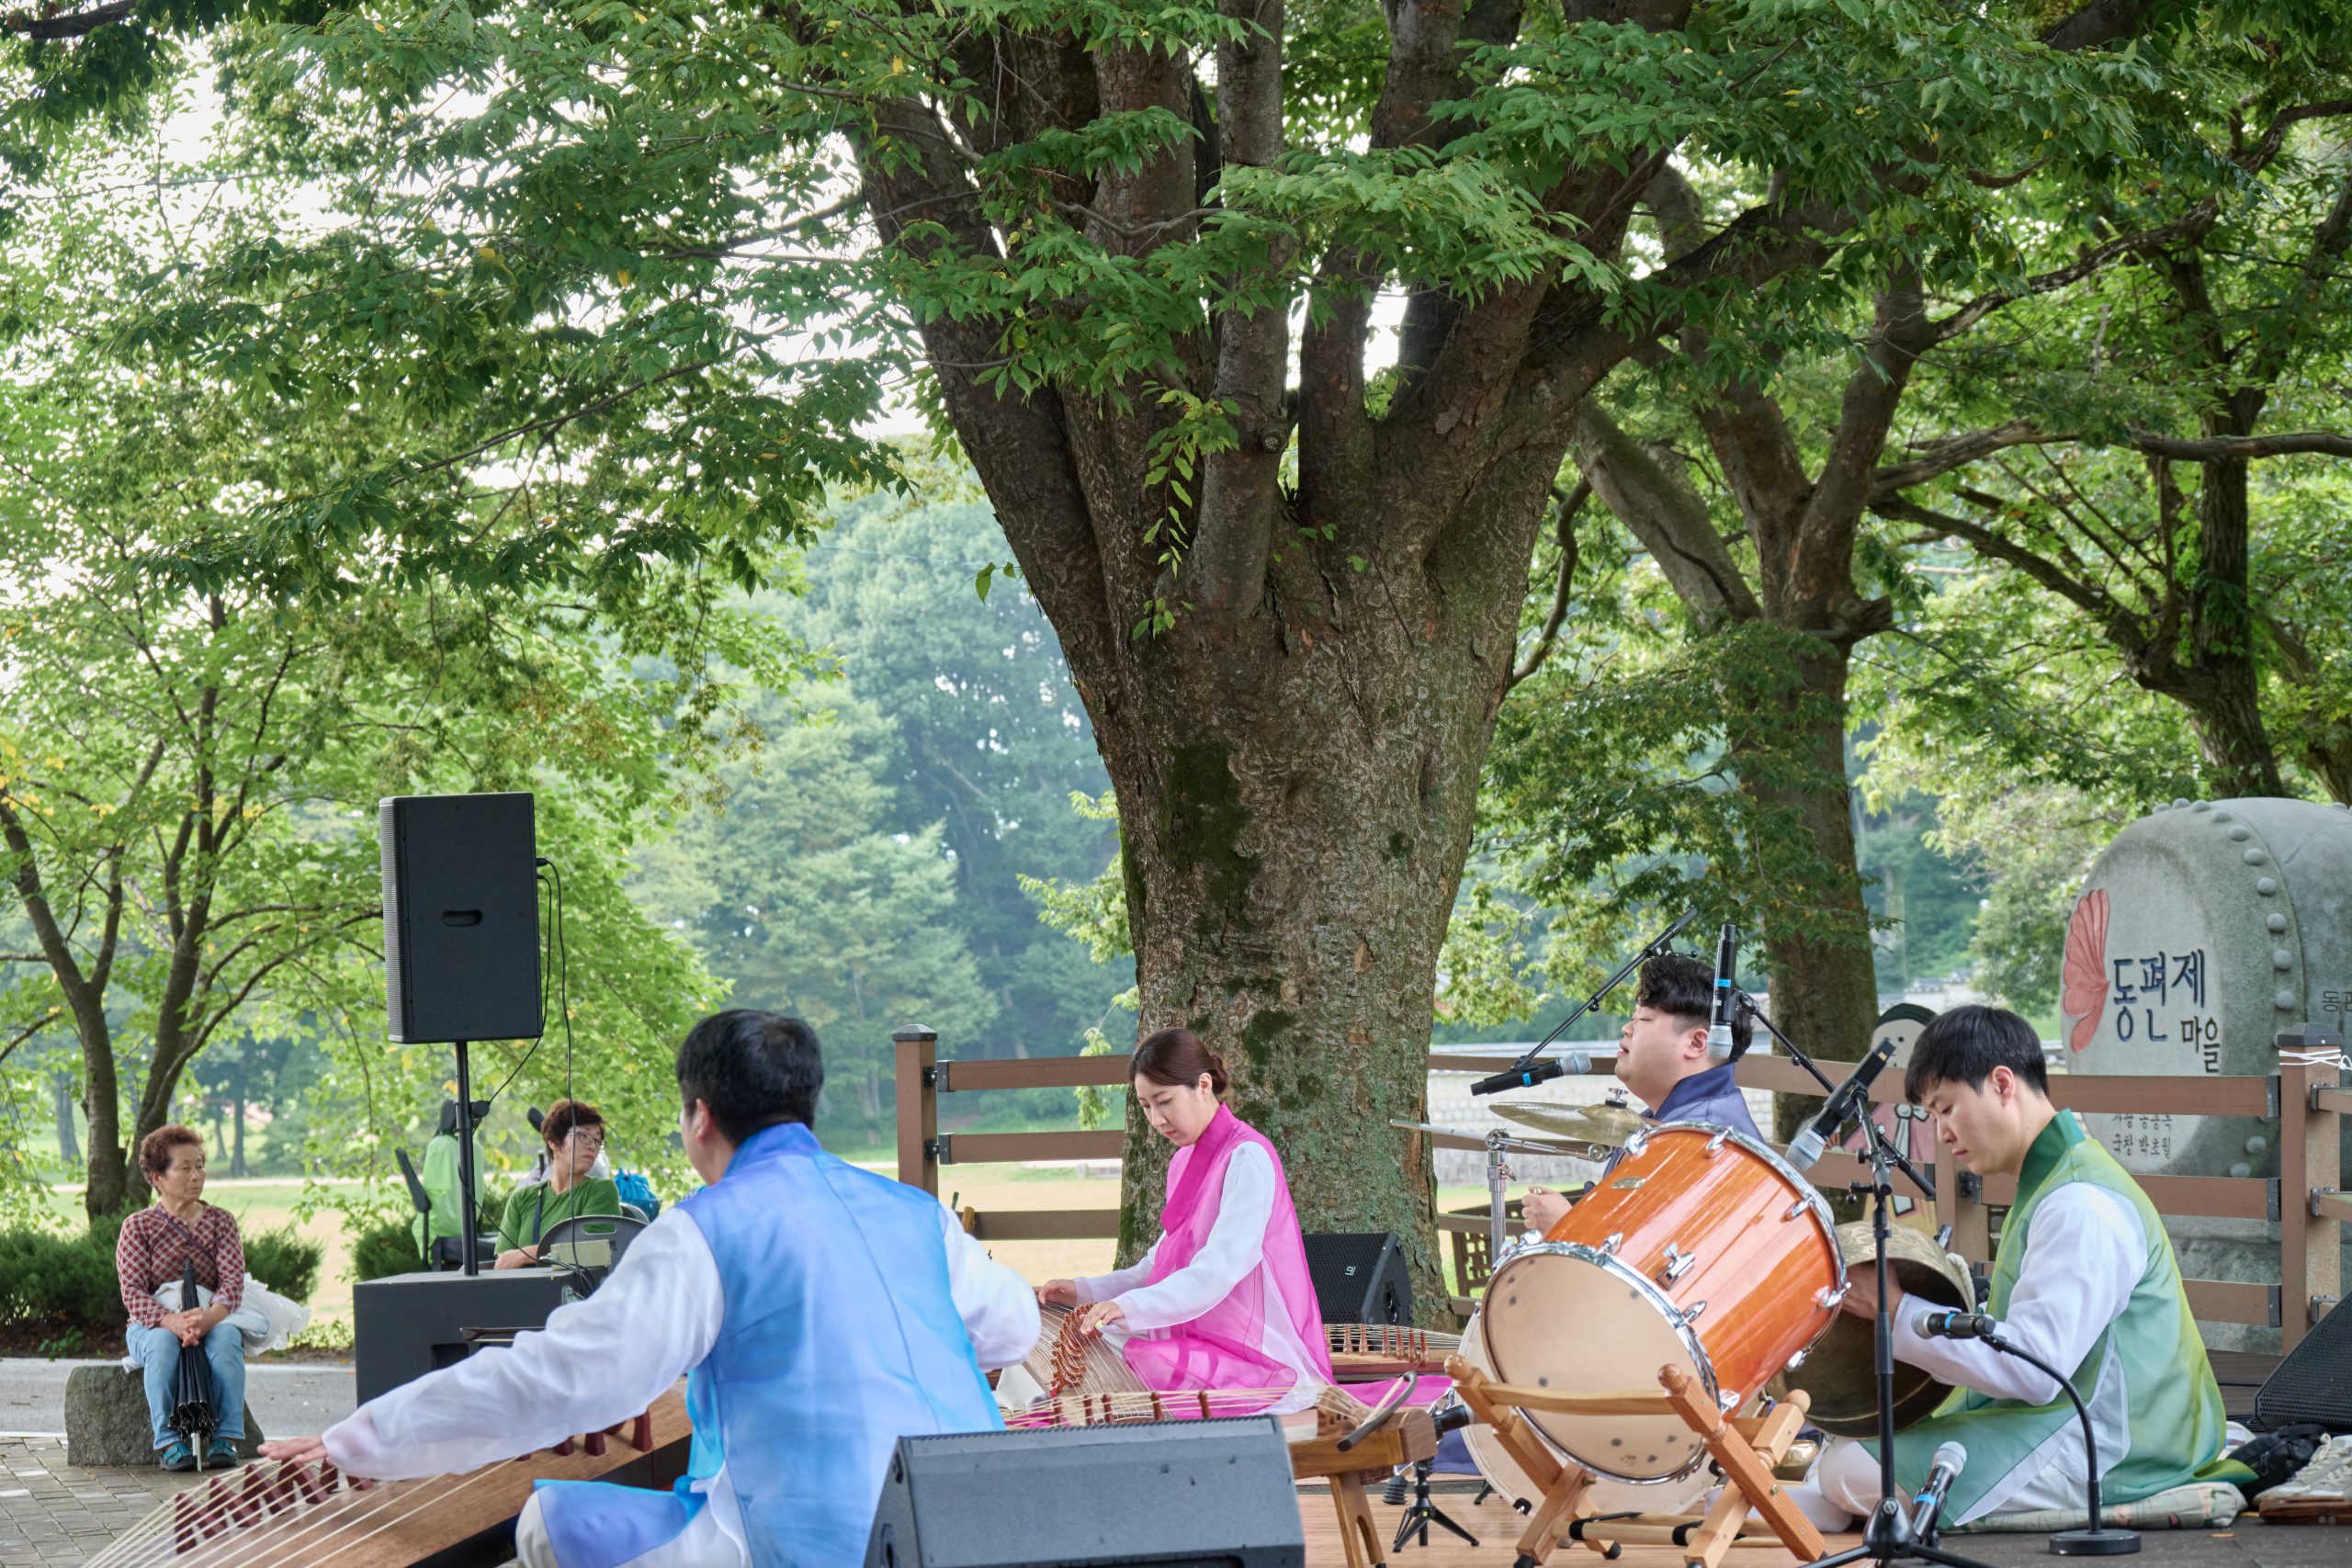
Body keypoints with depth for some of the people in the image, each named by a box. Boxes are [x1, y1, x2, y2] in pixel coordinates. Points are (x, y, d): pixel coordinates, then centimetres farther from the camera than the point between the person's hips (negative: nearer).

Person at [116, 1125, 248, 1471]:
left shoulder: (220, 1221, 8)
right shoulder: (138, 1227, 3)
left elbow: (233, 1280, -6)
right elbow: (132, 1291, -9)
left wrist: (209, 1318, -29)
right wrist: (170, 1321, -30)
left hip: (213, 1319, 1)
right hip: (153, 1324, -1)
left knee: (227, 1338, -34)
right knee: (163, 1344, -37)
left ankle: (225, 1439, -36)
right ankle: (169, 1441, -37)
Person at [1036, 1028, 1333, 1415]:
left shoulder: (1247, 1157, -13)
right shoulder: (1184, 1162, 16)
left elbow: (1217, 1272, -24)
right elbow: (1163, 1265, 19)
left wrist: (1129, 1306, -34)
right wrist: (1085, 1292, 5)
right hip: (1205, 1345, 9)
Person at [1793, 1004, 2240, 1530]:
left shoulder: (2082, 1208, -20)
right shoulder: (2053, 1183, 15)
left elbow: (2032, 1369, -27)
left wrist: (1901, 1313, -19)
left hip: (2103, 1458, -11)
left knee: (1849, 1469, -16)